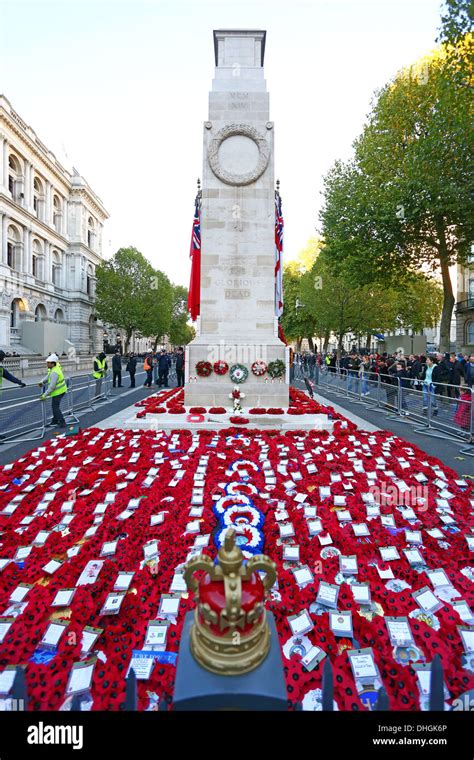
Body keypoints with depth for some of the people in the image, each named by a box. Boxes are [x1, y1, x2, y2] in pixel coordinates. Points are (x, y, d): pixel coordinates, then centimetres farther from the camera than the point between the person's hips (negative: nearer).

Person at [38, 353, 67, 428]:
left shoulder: (54, 372, -29)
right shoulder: (56, 366, 1)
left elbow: (52, 386, -28)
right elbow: (48, 376, 15)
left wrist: (44, 395, -23)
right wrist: (42, 382, 1)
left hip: (58, 392, -10)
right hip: (61, 390, 10)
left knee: (55, 407, -2)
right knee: (55, 406, 20)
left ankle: (62, 423, 5)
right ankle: (55, 421, 32)